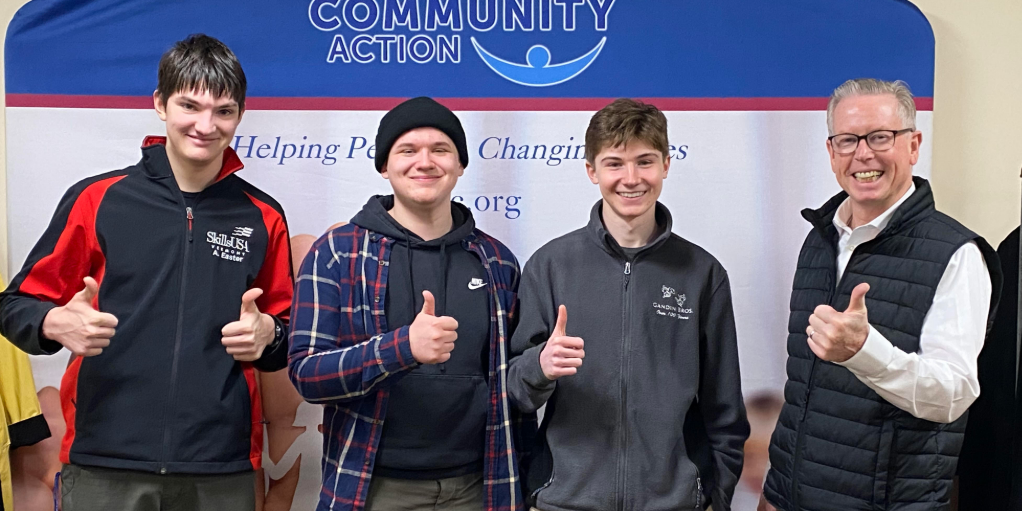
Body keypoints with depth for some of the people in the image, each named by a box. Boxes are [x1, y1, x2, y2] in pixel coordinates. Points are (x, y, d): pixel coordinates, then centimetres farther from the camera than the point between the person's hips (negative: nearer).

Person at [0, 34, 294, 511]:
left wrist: (267, 335, -9)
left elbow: (287, 333, 13)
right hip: (105, 463, -1)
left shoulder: (262, 218, 6)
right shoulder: (96, 199, 1)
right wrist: (58, 324, -16)